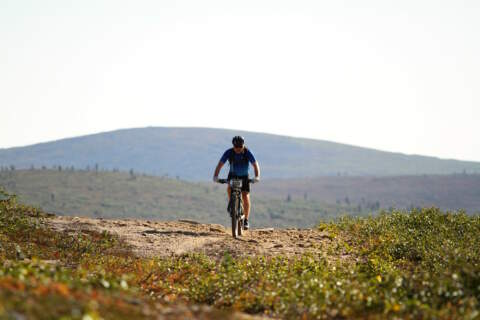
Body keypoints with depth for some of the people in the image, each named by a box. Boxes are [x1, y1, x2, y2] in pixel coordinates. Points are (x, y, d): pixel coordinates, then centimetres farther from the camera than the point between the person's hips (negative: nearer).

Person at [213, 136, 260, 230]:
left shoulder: (247, 152, -22)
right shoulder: (229, 152, -21)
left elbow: (255, 164, -25)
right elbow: (220, 164, -25)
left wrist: (257, 176, -42)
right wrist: (215, 176, -40)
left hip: (244, 177, -1)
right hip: (233, 175, 1)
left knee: (246, 197, -11)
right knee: (229, 189, -30)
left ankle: (246, 220, 1)